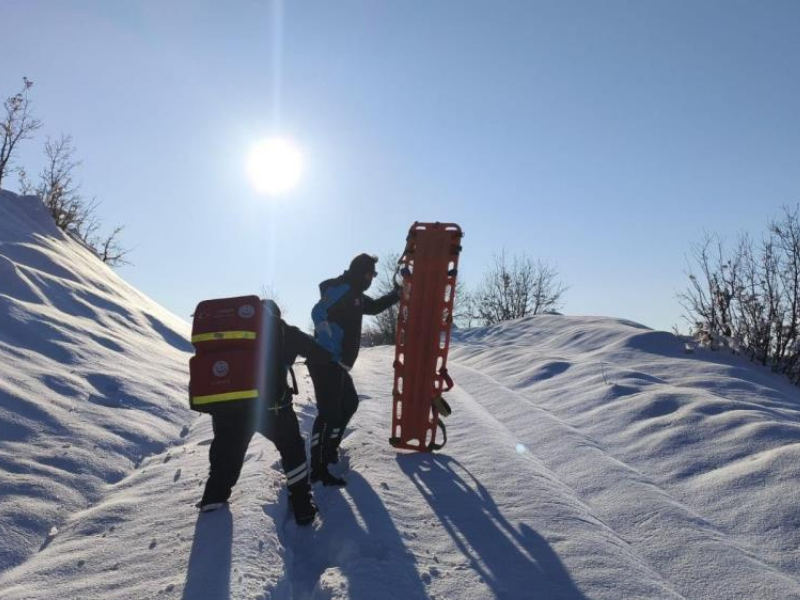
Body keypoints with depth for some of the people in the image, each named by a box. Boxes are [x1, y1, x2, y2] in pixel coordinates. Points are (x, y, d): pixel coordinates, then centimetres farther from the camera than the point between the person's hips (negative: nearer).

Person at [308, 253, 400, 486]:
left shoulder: (355, 295, 19)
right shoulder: (342, 289, -12)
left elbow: (374, 307, 37)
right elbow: (319, 313, -23)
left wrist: (396, 294, 30)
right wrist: (330, 349, -25)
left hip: (337, 363, 11)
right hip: (326, 361, -11)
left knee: (349, 403, 21)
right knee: (329, 412, -11)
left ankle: (329, 449, 34)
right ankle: (318, 468, -6)